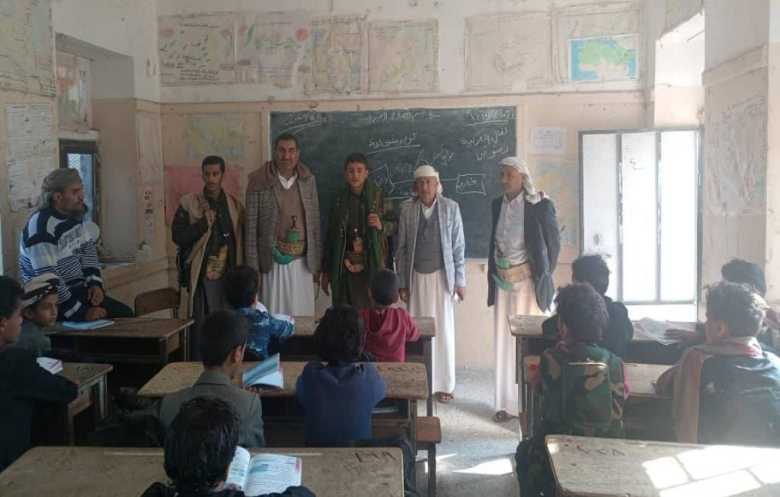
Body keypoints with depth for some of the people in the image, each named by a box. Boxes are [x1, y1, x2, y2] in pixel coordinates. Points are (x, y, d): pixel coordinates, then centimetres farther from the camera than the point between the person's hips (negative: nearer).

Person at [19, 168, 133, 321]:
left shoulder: (76, 214, 1)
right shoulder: (42, 228, -24)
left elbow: (88, 249, 15)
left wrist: (95, 283, 0)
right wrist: (81, 313, -25)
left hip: (78, 289, 8)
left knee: (125, 314, -3)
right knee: (98, 323, -25)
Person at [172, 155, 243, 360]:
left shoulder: (234, 204, 10)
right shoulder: (188, 203, 0)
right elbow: (177, 236, -5)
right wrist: (203, 224, -18)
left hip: (228, 276, 3)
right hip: (201, 276, -3)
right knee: (201, 327, -3)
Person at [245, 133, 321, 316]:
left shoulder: (308, 180, 6)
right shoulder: (258, 182, -3)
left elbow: (315, 223, 10)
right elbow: (251, 227, -2)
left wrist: (316, 263, 8)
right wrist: (253, 268, -5)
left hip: (302, 264, 3)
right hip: (272, 264, -2)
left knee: (302, 318, 4)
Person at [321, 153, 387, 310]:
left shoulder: (378, 196, 1)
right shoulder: (340, 200, 7)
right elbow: (330, 236, 10)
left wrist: (381, 226, -16)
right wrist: (325, 271, 10)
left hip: (372, 267, -1)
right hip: (344, 268, 2)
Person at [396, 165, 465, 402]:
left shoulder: (451, 207, -3)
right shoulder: (407, 208, 0)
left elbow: (459, 246, -1)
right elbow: (401, 247, 3)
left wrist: (460, 280, -3)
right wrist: (402, 282, 1)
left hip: (441, 276, -1)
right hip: (416, 276, 1)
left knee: (443, 329, 3)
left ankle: (443, 384, 14)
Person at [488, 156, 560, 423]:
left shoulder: (540, 205, -7)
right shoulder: (498, 204, 10)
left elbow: (553, 241, -3)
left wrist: (543, 277, -2)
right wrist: (493, 276, 11)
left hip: (527, 281, -5)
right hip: (503, 281, 5)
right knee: (505, 341, 6)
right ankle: (507, 403, 14)